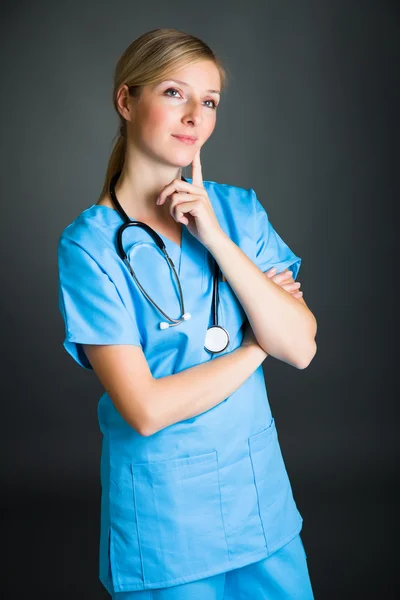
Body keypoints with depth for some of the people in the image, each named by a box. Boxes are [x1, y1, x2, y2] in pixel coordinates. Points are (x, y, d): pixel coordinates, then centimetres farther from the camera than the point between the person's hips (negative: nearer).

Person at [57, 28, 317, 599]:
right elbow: (146, 409, -20)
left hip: (262, 487, 4)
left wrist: (217, 239, -18)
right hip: (162, 506, -3)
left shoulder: (238, 209, -2)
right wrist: (256, 346, -11)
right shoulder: (88, 245, -14)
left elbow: (300, 349, -11)